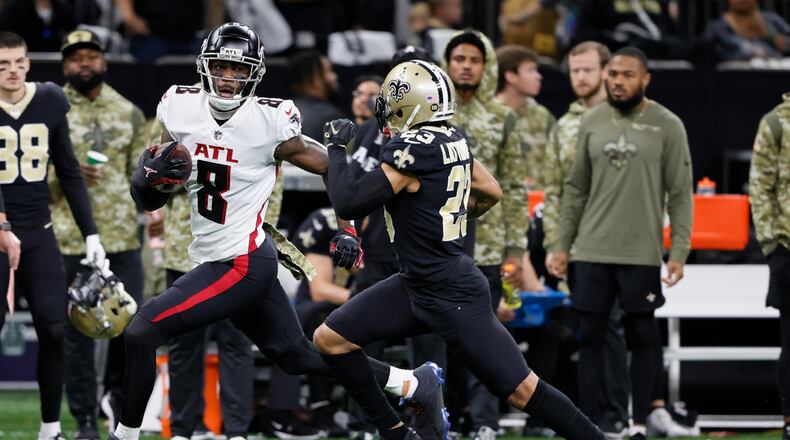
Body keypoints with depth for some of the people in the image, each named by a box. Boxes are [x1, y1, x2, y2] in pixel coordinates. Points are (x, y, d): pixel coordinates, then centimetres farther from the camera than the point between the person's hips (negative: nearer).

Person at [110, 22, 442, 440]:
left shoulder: (269, 123, -16)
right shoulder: (181, 111, -1)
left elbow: (334, 168, -2)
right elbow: (149, 200, 4)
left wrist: (347, 230, -6)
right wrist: (150, 174, -18)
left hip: (242, 265, -7)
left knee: (141, 332, -15)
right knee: (299, 356, 20)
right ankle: (413, 384, 35)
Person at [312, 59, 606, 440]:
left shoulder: (413, 151, -22)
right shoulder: (452, 142, 4)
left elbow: (348, 204, -21)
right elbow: (491, 193, 19)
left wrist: (337, 148, -7)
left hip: (453, 298, -9)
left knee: (521, 390, -6)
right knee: (330, 338, 7)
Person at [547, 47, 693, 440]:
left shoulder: (667, 126, -2)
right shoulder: (592, 122, 7)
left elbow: (680, 195, -2)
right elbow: (575, 188, 12)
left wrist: (679, 252, -10)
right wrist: (561, 245, 7)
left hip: (642, 253, -3)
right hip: (592, 250, 3)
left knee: (642, 338, 2)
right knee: (590, 337, 4)